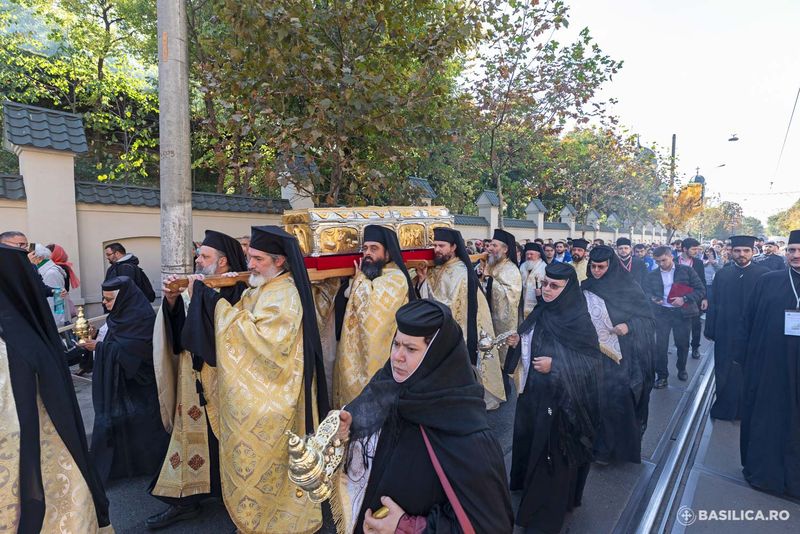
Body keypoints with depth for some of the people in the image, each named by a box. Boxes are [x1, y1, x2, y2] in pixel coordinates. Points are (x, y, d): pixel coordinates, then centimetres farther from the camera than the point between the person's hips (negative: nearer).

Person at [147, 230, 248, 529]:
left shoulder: (239, 291, -12)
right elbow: (178, 330, 6)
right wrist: (172, 301, -11)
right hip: (193, 378, 6)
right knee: (192, 434, 11)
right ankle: (186, 498, 24)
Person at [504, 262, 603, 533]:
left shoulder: (579, 321, -18)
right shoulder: (539, 313, 0)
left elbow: (594, 362, -16)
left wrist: (555, 366, -25)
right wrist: (517, 343, -9)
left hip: (560, 400, -6)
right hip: (533, 394, 6)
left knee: (555, 451, 9)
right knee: (529, 441, 19)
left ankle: (551, 507, 32)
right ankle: (529, 486, 45)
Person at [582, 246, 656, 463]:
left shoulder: (628, 288, -6)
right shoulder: (585, 289, 3)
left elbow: (648, 318, -3)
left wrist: (629, 326, -20)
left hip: (621, 357, -3)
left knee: (618, 399, 0)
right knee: (596, 400, 8)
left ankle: (621, 446, 21)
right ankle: (598, 445, 25)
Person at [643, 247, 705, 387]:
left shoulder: (686, 271, 0)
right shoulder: (651, 275, 7)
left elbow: (701, 290, -2)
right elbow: (646, 292, 8)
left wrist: (685, 299, -17)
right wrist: (653, 298, -14)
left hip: (682, 312, -1)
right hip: (661, 312, 1)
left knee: (682, 343, 11)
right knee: (660, 345, -2)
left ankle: (682, 369, 36)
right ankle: (661, 375, 10)